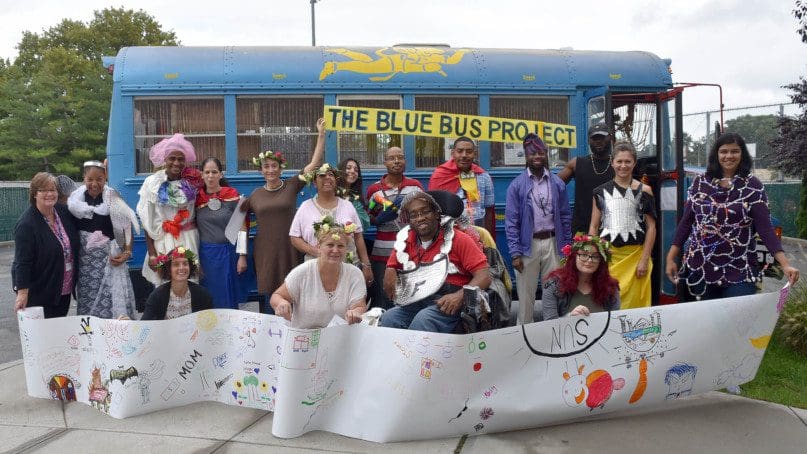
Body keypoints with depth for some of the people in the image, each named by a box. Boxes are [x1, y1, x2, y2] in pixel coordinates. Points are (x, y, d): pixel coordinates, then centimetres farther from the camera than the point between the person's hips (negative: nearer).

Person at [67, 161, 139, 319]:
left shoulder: (113, 199, -4)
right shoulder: (75, 199, 6)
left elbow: (127, 227, -2)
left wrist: (127, 252, -13)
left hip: (110, 259, -3)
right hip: (84, 260, 3)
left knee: (112, 302, -7)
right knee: (86, 302, 8)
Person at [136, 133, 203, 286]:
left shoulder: (193, 181, 0)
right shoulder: (152, 182, -2)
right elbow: (147, 221, -1)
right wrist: (151, 253, -4)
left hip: (189, 241, 1)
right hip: (162, 241, -1)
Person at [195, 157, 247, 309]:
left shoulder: (232, 196, -3)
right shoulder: (197, 197, 4)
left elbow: (242, 227, -4)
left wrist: (242, 256, -7)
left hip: (227, 252, -2)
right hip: (205, 254, 2)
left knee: (227, 300, 4)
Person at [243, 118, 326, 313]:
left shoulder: (291, 186, 1)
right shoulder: (255, 195, 7)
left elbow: (314, 162, -5)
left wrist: (321, 135, -10)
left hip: (289, 251, -1)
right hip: (265, 251, 1)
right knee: (268, 297, 5)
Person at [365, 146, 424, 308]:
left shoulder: (415, 185, 8)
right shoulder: (374, 190, 4)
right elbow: (370, 220, 11)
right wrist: (382, 218, -9)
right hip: (383, 252, -1)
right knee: (384, 299, 0)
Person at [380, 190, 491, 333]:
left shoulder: (458, 239, 1)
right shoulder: (405, 241, 14)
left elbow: (484, 276, -5)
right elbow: (391, 267, 28)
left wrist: (459, 296, -22)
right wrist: (390, 274, 2)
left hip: (448, 304, -3)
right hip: (413, 303, 4)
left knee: (423, 319, -35)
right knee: (388, 318, -28)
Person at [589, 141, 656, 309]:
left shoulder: (644, 191, 3)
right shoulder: (601, 192, 8)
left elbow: (651, 227, 2)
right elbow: (593, 227, 10)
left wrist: (644, 260, -5)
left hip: (635, 256, -1)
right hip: (607, 256, 1)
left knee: (634, 304, 1)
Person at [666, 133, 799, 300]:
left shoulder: (752, 186, -2)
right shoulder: (700, 182, 4)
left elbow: (765, 227, -8)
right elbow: (686, 222, 6)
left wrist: (785, 264, -18)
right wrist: (671, 258, 2)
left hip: (739, 272, -2)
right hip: (699, 269, 2)